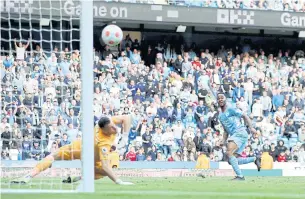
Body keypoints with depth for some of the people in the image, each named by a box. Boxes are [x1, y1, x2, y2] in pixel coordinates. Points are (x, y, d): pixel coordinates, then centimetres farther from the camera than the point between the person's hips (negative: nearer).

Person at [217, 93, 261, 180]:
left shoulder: (231, 110, 0)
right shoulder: (220, 116, 22)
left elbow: (245, 116, -3)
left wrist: (251, 127, -14)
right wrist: (223, 141, 16)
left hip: (240, 133, -8)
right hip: (233, 135, 8)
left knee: (229, 153, -25)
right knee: (231, 160, 0)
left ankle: (240, 176, -24)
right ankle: (255, 159, 14)